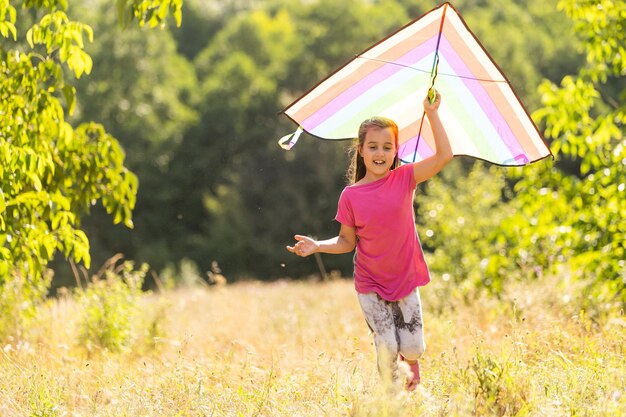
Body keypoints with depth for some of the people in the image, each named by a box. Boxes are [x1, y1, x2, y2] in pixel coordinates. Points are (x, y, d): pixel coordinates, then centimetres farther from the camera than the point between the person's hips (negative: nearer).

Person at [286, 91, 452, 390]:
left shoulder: (404, 179, -6)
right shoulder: (351, 196, -7)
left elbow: (444, 156, -15)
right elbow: (347, 241, 0)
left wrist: (432, 114, -17)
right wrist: (317, 246, -17)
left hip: (406, 279, 1)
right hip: (371, 284, -1)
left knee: (412, 347, -3)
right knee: (387, 347, -10)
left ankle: (411, 361, 33)